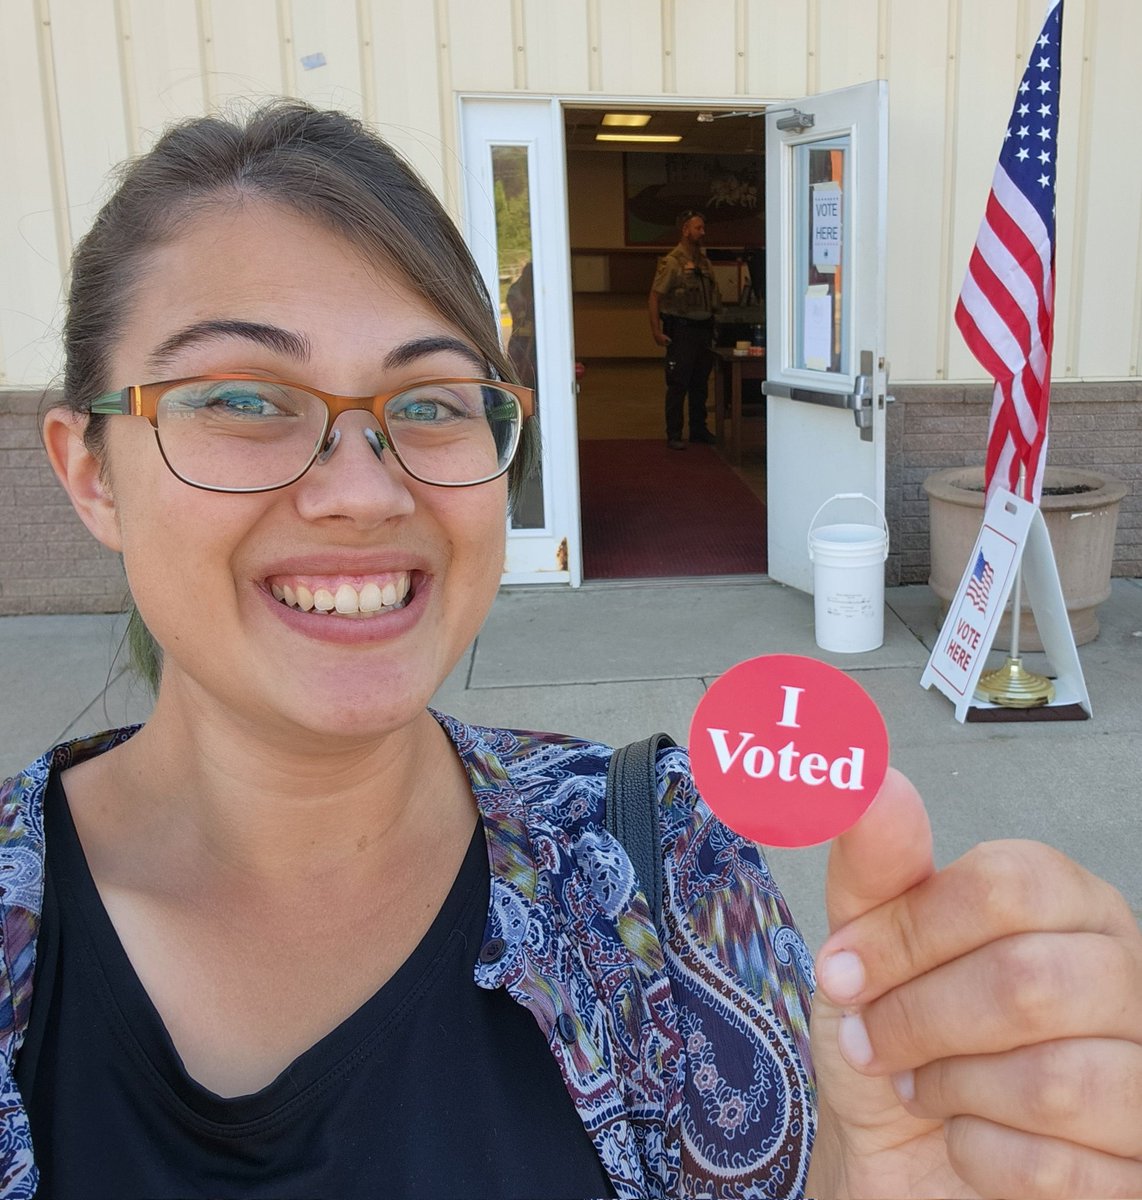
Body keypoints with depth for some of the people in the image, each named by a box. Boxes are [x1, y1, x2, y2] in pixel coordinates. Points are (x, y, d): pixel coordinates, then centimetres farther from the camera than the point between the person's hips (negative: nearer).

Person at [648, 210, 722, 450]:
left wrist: (711, 326, 12)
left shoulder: (704, 261, 12)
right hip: (681, 330, -7)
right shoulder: (672, 262, -9)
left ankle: (699, 430, 23)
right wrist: (656, 331, -18)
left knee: (700, 384, 13)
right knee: (678, 385, -3)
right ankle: (674, 436, 2)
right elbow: (654, 297, -11)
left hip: (703, 329, 7)